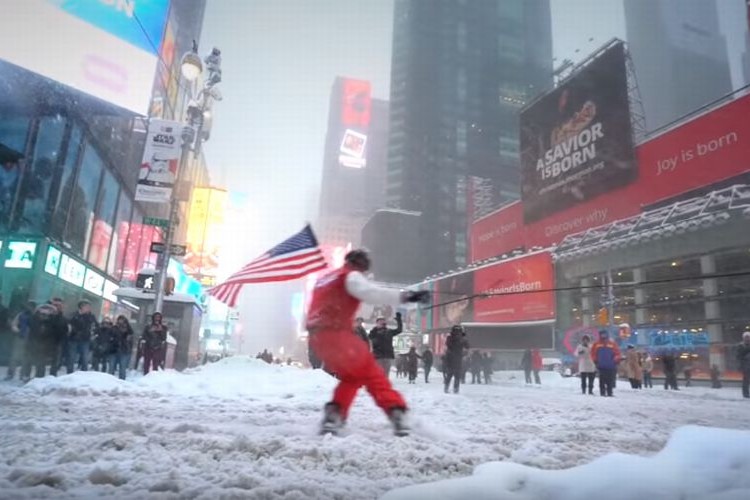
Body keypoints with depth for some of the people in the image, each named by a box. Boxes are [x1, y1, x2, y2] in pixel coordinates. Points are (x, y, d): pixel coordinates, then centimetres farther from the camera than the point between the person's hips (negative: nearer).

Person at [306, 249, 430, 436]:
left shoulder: (325, 278, 25)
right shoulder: (351, 276, -3)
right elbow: (371, 293, -21)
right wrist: (406, 296, -28)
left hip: (318, 337, 8)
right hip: (335, 334, -8)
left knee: (351, 376, 21)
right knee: (372, 373, -1)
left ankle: (333, 416, 8)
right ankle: (397, 413, -10)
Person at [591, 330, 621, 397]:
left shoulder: (612, 343, 1)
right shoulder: (597, 344, 3)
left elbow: (617, 353, 2)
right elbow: (593, 353, 9)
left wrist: (615, 361, -7)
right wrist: (595, 360, 1)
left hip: (611, 366, 0)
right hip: (601, 366, 0)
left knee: (610, 381, 3)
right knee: (602, 380, 0)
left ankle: (610, 393, 11)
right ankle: (602, 393, 4)